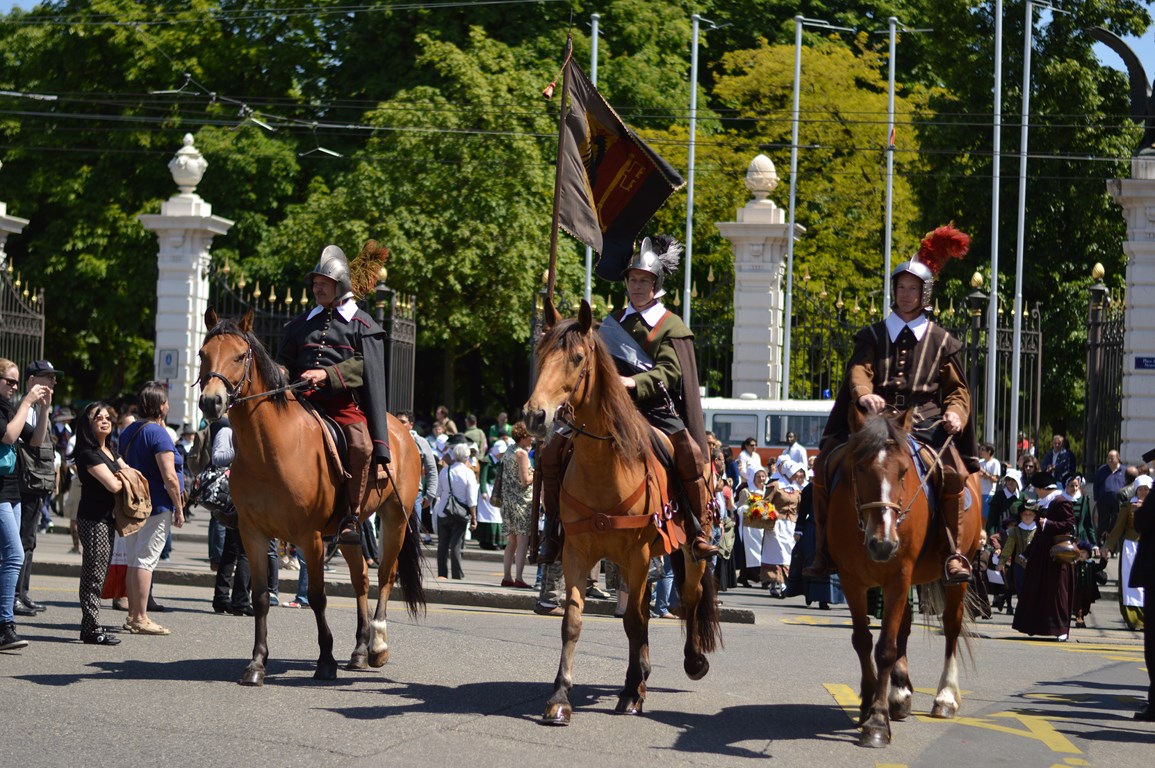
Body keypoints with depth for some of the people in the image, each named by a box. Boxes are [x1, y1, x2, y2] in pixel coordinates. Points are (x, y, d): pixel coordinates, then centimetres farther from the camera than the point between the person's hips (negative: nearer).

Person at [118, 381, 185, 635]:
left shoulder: (128, 431, 12)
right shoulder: (158, 433, -14)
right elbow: (169, 476, -19)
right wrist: (179, 508, -10)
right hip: (156, 506, -8)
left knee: (134, 561, 13)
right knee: (145, 560, -7)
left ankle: (133, 615, 18)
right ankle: (140, 618, -5)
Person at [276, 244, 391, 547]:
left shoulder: (361, 325, 7)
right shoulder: (301, 323, 22)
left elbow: (362, 366, -5)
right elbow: (285, 361, 23)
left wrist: (327, 374, -19)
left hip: (345, 400, -4)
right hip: (304, 400, 4)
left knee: (360, 445, -30)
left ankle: (352, 515, -18)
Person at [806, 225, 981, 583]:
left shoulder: (941, 341, 14)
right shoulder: (872, 336, 15)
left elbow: (957, 389, 13)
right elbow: (859, 370, -2)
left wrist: (954, 413, -10)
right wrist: (864, 394, -25)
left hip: (925, 426, -1)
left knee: (954, 473, -28)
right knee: (825, 464, -17)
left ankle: (954, 552, -15)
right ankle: (826, 548, -5)